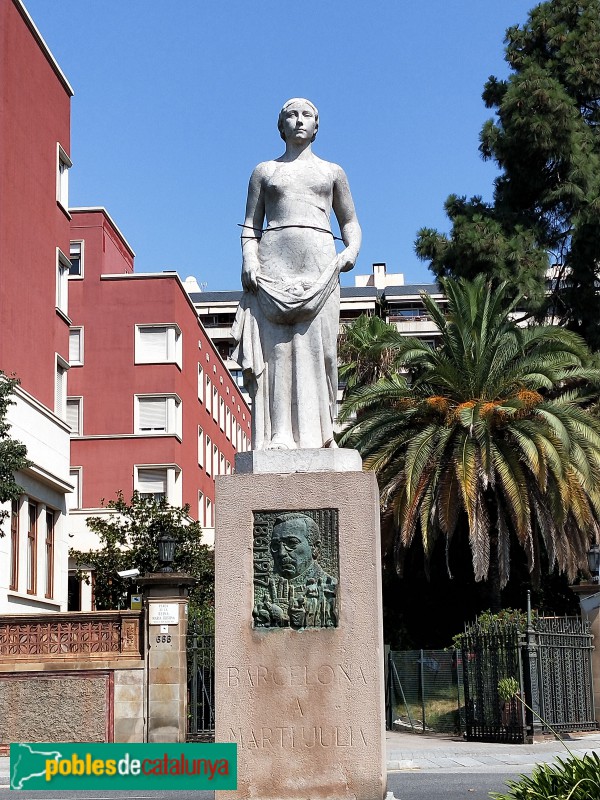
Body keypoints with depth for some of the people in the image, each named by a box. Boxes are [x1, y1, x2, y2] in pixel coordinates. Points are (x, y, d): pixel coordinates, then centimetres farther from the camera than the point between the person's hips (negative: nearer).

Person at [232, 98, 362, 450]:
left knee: (316, 347, -9)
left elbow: (350, 222, 22)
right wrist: (249, 259, -5)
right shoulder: (265, 171, 19)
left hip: (319, 263, 1)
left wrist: (352, 250, 2)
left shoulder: (332, 172, 20)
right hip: (273, 262, 0)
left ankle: (318, 432, -10)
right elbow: (251, 224, 13)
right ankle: (279, 434, -16)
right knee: (276, 347, -11)